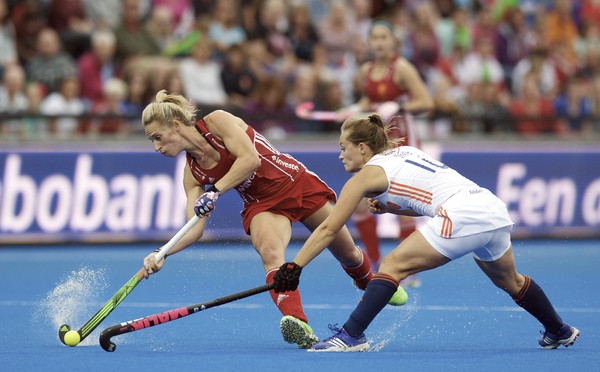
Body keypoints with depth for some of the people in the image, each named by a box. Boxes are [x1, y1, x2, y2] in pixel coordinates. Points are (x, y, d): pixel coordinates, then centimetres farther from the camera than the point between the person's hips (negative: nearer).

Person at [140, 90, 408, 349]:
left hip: (298, 183, -2)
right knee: (270, 254, -32)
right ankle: (298, 324, -51)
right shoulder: (192, 172, -5)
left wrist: (215, 191, -37)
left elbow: (250, 159, -31)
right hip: (261, 206, 2)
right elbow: (195, 227, -12)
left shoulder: (217, 121, -19)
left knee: (347, 254, 13)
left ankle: (371, 283, 48)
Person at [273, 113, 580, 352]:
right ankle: (560, 331, 50)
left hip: (463, 216, -9)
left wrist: (293, 267, 5)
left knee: (393, 266, -8)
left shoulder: (368, 174, 3)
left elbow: (328, 229, 3)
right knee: (509, 281, 31)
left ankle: (351, 336, -19)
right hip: (495, 209, 9)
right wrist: (390, 207, 19)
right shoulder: (404, 152, 24)